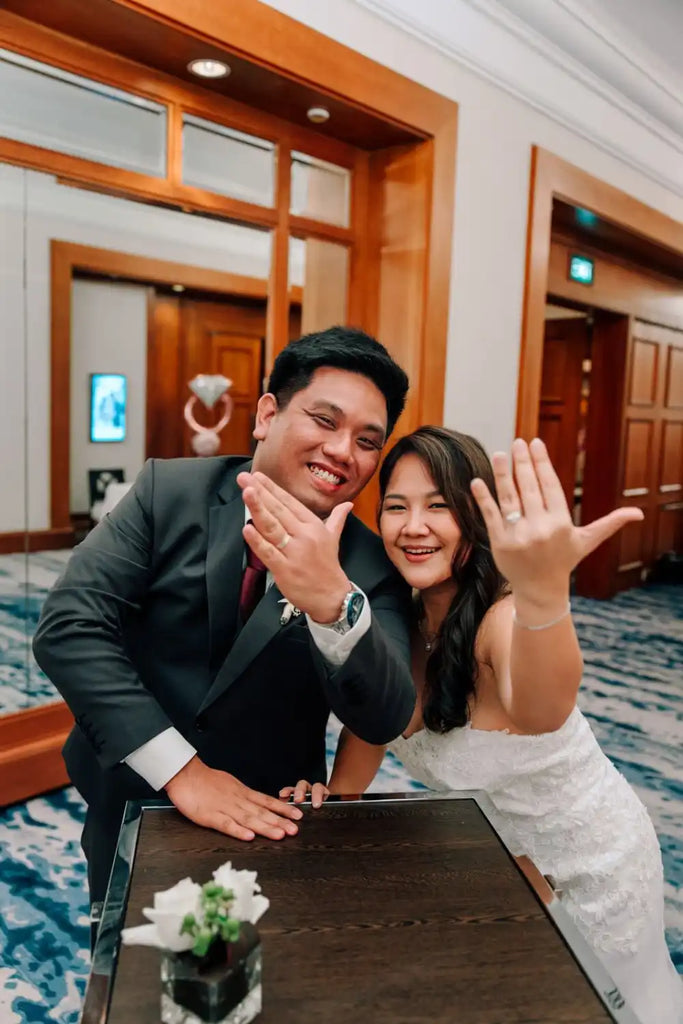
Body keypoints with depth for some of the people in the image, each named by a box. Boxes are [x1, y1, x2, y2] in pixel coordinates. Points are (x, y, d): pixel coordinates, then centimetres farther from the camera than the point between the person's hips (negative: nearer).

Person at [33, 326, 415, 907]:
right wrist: (182, 770, -25)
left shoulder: (372, 566, -14)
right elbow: (68, 626, -20)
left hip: (266, 825, 0)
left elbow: (384, 721, -25)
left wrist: (333, 601, -45)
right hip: (131, 809, 1)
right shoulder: (168, 491, -14)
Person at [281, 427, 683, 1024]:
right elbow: (353, 776, -3)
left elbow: (541, 712, -58)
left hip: (589, 859, -4)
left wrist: (544, 595, -76)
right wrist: (328, 796, -23)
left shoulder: (505, 616, -34)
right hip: (484, 856, 5)